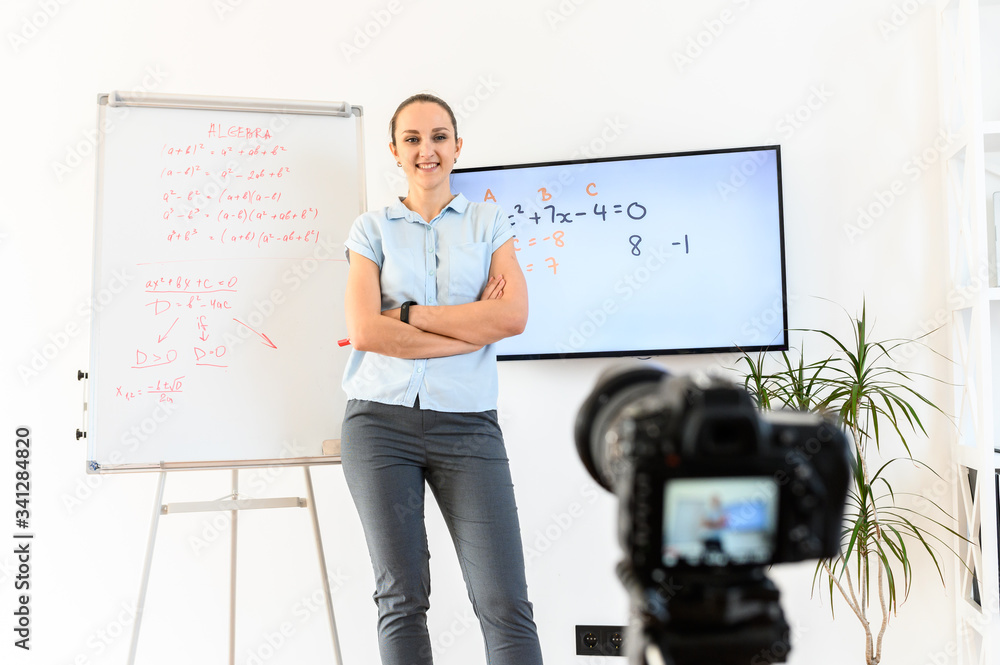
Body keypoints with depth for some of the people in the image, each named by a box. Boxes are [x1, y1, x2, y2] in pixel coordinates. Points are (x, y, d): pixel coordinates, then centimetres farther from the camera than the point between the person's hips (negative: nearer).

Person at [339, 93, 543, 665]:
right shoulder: (372, 229, 9)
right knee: (402, 600, 6)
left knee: (506, 603, -6)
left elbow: (513, 316, -6)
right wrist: (473, 328, -7)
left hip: (467, 424, 0)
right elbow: (364, 331, -6)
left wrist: (410, 314, -7)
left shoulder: (489, 222, 10)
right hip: (381, 423, 1)